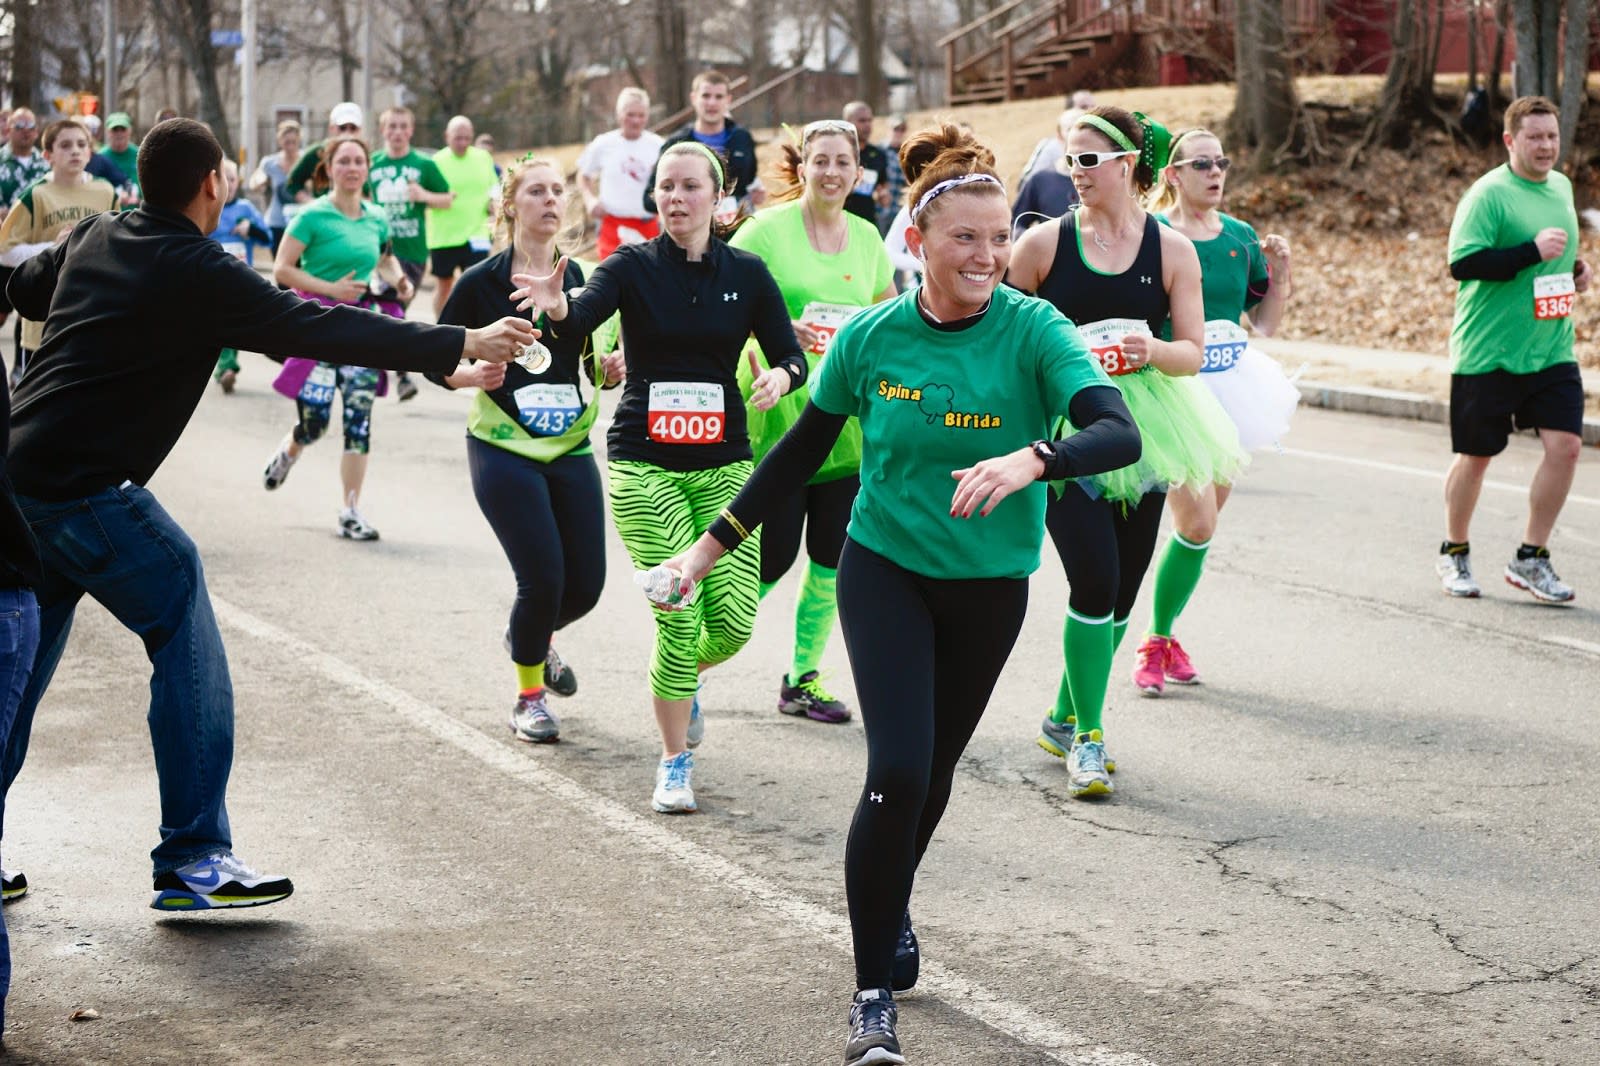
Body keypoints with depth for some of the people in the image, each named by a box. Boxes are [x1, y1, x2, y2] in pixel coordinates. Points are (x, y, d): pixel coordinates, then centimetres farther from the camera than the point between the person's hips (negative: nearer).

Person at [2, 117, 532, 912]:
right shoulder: (197, 273, -11)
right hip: (89, 493, -8)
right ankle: (191, 861, -1)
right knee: (186, 648, 0)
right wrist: (462, 344, -12)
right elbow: (321, 332, -15)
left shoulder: (93, 239, 12)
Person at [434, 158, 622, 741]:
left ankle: (531, 636, 38)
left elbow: (595, 362, 11)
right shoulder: (482, 281, -6)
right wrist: (473, 374, -21)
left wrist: (609, 369, -11)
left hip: (570, 449, 4)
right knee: (543, 577, -12)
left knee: (586, 583, 2)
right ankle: (530, 696, 13)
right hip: (503, 450, -4)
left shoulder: (579, 278, 5)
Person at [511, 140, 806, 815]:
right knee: (680, 618, -12)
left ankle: (683, 679, 32)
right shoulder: (632, 267, -2)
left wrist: (780, 376, -18)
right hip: (644, 465, -2)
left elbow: (793, 357, 6)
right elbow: (581, 320, -21)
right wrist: (555, 305, -45)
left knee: (734, 621, -6)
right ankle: (674, 763, 8)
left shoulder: (746, 273, 5)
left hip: (723, 464, 2)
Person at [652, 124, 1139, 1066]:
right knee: (896, 769, -16)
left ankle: (890, 907, 49)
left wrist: (1031, 460, -46)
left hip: (989, 587, 1)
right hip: (885, 571, -1)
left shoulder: (1033, 330, -14)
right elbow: (803, 451, 6)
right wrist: (713, 545, 8)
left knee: (934, 770, 17)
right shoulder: (872, 337, -8)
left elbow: (1120, 434, -27)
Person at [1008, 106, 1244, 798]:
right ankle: (1087, 737, 0)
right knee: (1095, 580, -14)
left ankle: (1064, 719, 28)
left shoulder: (1172, 250, 1)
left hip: (1138, 430, 3)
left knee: (1122, 591, 8)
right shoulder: (1044, 243, -2)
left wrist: (1152, 350, -19)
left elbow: (1192, 352, 1)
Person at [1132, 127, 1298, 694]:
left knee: (1201, 523, 10)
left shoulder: (1241, 237, 8)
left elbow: (1265, 322, 14)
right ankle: (1156, 643, 5)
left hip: (1229, 393, 6)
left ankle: (1166, 634, 27)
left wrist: (1280, 272, -1)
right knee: (1197, 526, -13)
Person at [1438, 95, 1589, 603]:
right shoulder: (1489, 193, -13)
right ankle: (1454, 553, 27)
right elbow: (1462, 263, -22)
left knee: (1565, 444, -7)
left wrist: (1575, 267, 7)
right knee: (1476, 456, 6)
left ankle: (1530, 558, 6)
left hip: (1551, 349, 6)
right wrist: (1533, 250, -25)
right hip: (1488, 352, -6)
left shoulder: (1561, 187, 11)